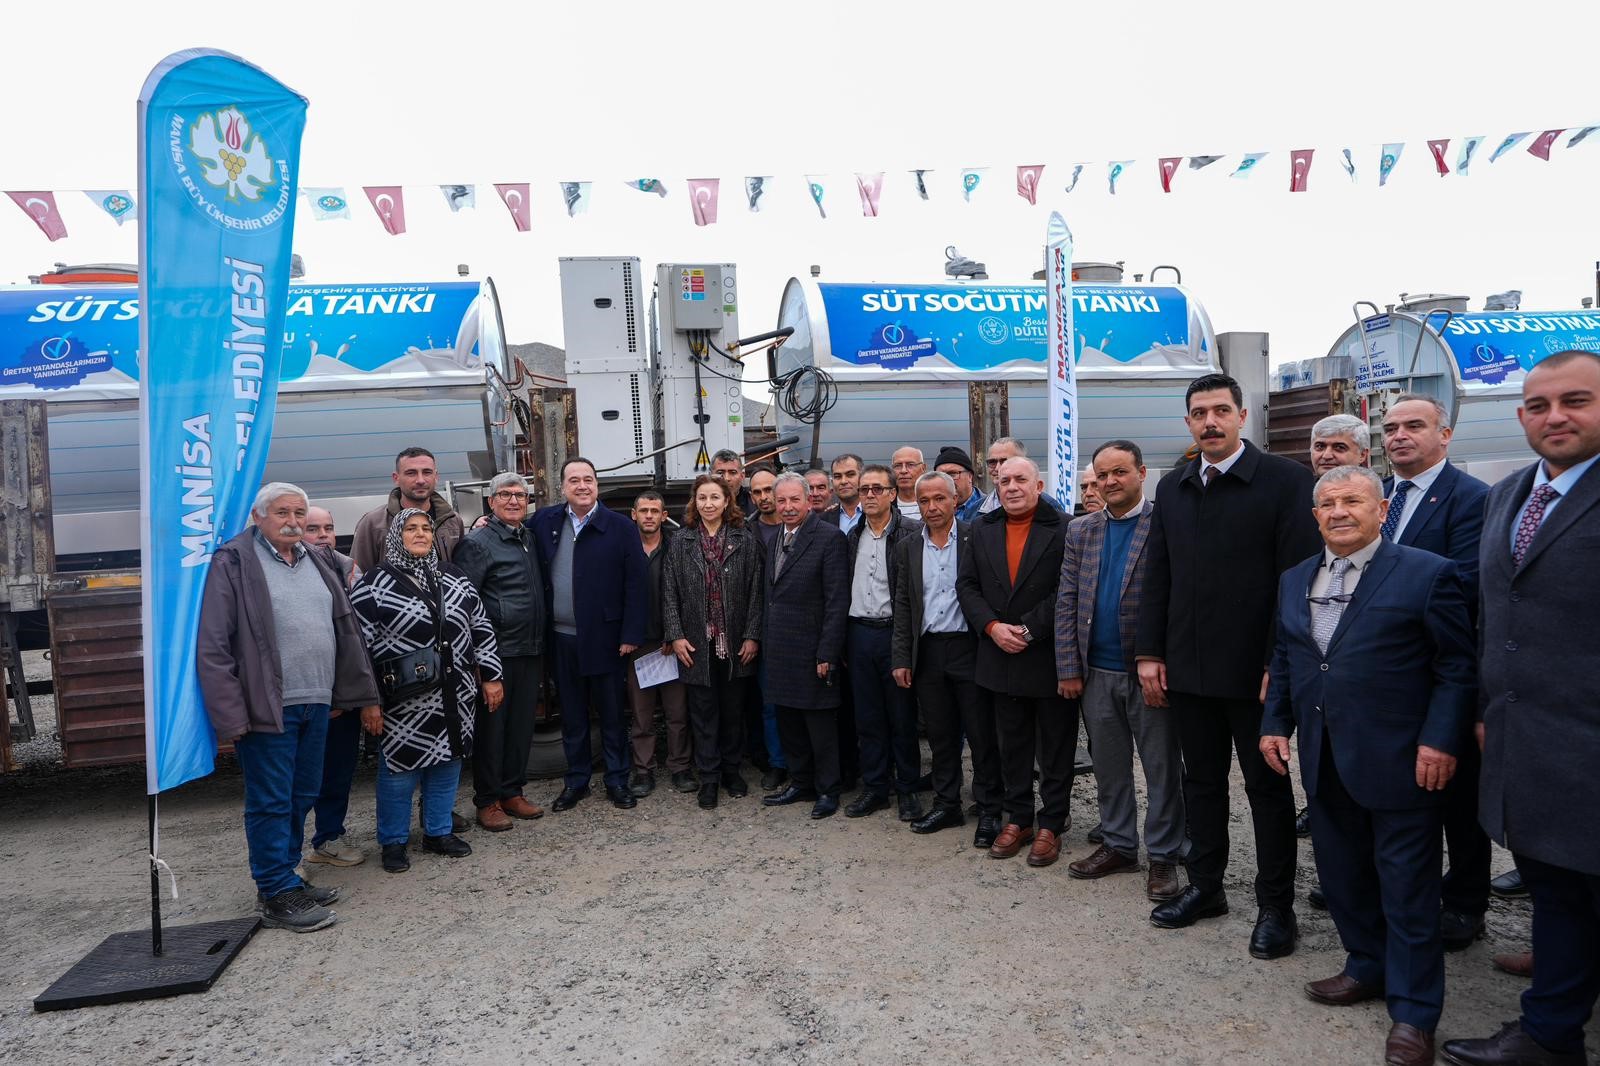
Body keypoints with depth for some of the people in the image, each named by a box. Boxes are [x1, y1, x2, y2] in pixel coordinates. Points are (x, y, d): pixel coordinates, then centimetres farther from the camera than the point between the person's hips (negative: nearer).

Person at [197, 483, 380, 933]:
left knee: (302, 797, 16)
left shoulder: (316, 564, 14)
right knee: (271, 802, 2)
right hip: (266, 707, -7)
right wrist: (229, 714, -16)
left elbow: (346, 631, 17)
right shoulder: (232, 563, -8)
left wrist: (361, 694, 14)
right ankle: (277, 895, 13)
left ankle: (285, 879, 31)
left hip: (316, 704, 7)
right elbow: (212, 646, -12)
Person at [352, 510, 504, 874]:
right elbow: (359, 644, -7)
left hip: (455, 697, 5)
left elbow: (481, 627, 12)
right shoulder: (375, 584, -6)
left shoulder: (454, 578, 8)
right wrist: (368, 701, -9)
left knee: (447, 763, 13)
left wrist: (491, 676, 9)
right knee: (399, 769, 5)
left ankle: (439, 832, 31)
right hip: (404, 701, -4)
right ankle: (393, 842, 24)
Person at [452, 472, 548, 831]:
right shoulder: (477, 543, -7)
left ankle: (512, 792, 25)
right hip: (497, 652, -6)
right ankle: (488, 801, 15)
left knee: (522, 725, 13)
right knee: (491, 727, 3)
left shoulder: (530, 539, 14)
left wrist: (540, 646, 14)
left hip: (530, 652, 7)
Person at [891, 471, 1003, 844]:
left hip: (970, 648, -3)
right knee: (941, 736, 13)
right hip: (928, 653, 4)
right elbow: (903, 605, 9)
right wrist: (901, 658, 5)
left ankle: (989, 812, 16)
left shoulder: (976, 540, -3)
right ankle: (946, 805, 26)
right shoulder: (908, 548, 8)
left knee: (982, 736, 3)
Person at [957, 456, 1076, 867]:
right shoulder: (982, 529, 7)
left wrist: (1029, 630, -17)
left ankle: (1051, 825, 21)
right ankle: (1018, 819, 28)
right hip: (1001, 657, 4)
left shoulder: (1063, 528, -8)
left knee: (1055, 748, 8)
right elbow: (967, 584, 5)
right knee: (1012, 745, 15)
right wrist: (992, 626, -9)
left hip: (1050, 657, -4)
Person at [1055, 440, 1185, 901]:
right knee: (1109, 767, 15)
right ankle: (1118, 845, 30)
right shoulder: (1080, 530, 7)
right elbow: (1066, 602, 5)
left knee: (1162, 768, 8)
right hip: (1097, 672, 4)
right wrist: (1068, 668, 0)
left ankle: (1163, 855, 21)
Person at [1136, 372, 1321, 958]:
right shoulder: (1172, 487, 9)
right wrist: (1149, 653, 5)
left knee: (1268, 788, 10)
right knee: (1201, 782, 16)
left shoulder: (1285, 479, -7)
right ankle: (1205, 887, 31)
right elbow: (1157, 576, 10)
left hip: (1255, 669, -5)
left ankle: (1276, 906, 24)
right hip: (1187, 667, 5)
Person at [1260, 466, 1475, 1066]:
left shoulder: (1426, 574, -7)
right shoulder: (1294, 581, 10)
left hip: (1398, 762, -5)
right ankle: (1367, 968, 36)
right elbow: (1284, 660, 16)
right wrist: (1275, 722, 9)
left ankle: (1413, 1012, 19)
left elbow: (1457, 667, -7)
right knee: (1342, 874, 16)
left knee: (1406, 886, 5)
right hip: (1323, 760, 6)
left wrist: (1440, 740, -14)